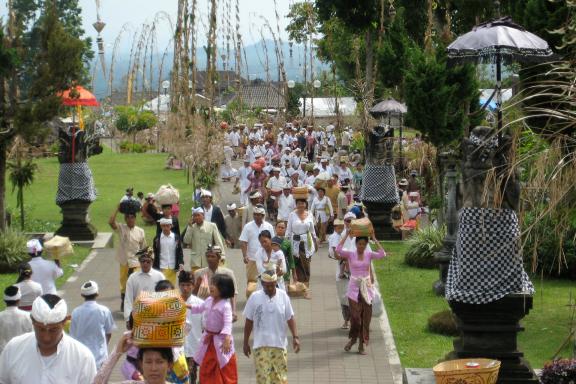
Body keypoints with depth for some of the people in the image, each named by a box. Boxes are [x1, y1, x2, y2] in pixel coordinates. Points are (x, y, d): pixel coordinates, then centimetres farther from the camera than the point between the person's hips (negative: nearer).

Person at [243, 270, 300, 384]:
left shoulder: (283, 296, -1)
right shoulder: (255, 297, -4)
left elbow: (290, 318, 5)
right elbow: (249, 321, 4)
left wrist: (295, 337, -4)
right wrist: (246, 342, 6)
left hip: (279, 344, 1)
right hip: (261, 345, -1)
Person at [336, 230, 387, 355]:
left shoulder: (369, 254, 1)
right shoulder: (350, 254, -2)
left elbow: (382, 254, -17)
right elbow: (338, 250, -20)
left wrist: (374, 238, -13)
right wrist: (346, 235, -17)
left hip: (366, 288, 2)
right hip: (354, 288, -2)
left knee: (365, 316, 2)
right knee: (355, 315, -7)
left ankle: (361, 345, 10)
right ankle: (353, 338, 20)